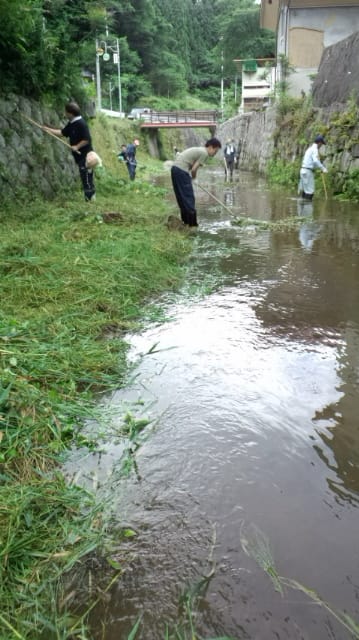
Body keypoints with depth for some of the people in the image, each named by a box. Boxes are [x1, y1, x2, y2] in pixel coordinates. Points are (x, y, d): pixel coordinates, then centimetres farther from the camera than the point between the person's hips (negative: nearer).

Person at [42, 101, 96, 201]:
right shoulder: (71, 124, 12)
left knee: (86, 178, -8)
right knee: (85, 178, 12)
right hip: (80, 156, 9)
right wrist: (48, 129, 18)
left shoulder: (81, 124, -16)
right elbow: (62, 132, 20)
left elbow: (87, 139, -21)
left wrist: (77, 146, -18)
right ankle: (90, 197, 17)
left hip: (85, 156, -9)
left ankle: (90, 198, -3)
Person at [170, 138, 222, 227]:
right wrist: (193, 177, 9)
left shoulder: (199, 150, 22)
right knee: (189, 197, -5)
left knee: (181, 197, 15)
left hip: (175, 168, 10)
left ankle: (186, 220, 23)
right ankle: (192, 223, -2)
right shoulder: (205, 153, -7)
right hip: (182, 170, -10)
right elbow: (194, 169, -9)